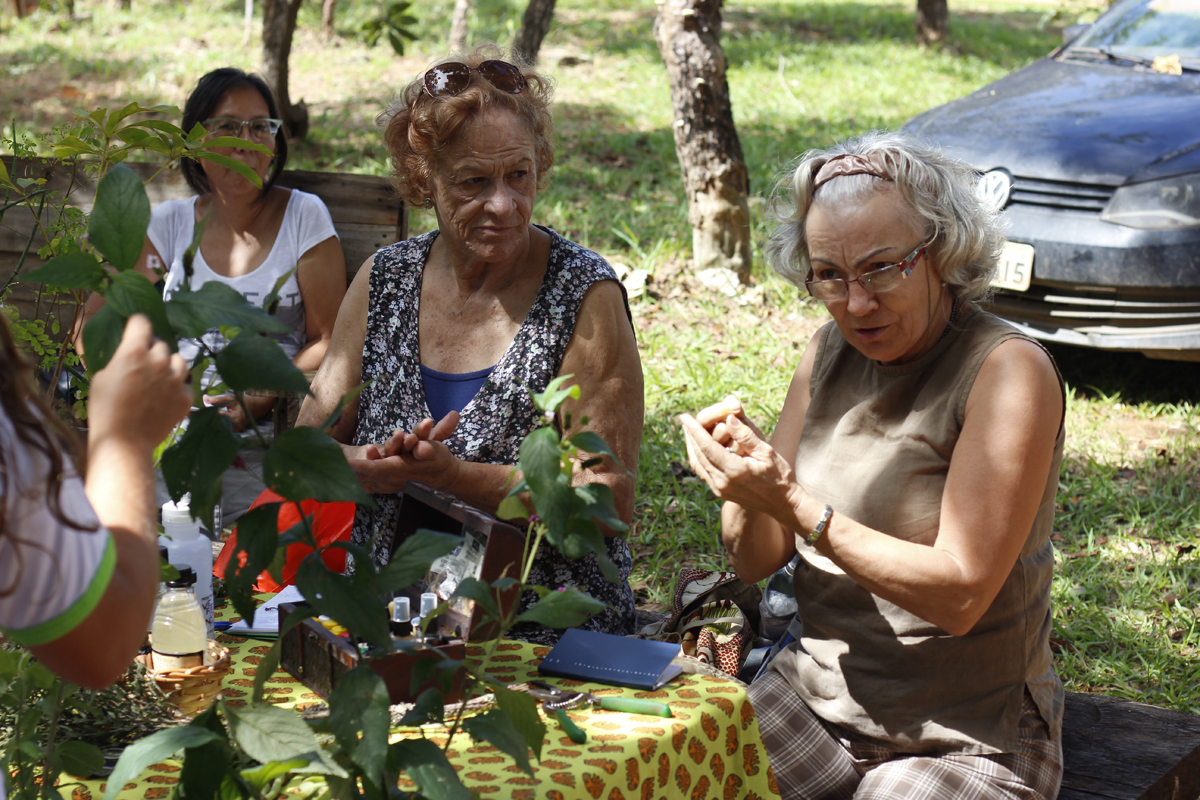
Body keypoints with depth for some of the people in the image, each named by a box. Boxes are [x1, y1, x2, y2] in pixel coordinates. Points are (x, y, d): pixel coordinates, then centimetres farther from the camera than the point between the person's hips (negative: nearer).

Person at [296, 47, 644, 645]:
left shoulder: (584, 293, -6)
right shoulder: (385, 279, 6)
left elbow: (609, 498, -10)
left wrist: (454, 475, -19)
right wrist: (367, 467, -14)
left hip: (547, 634, -4)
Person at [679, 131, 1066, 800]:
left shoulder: (1009, 370, -15)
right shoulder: (832, 353, 4)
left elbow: (959, 594, -21)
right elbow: (758, 562, 5)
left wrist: (795, 504, -26)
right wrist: (745, 486, -16)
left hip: (966, 740, -5)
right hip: (811, 699, 5)